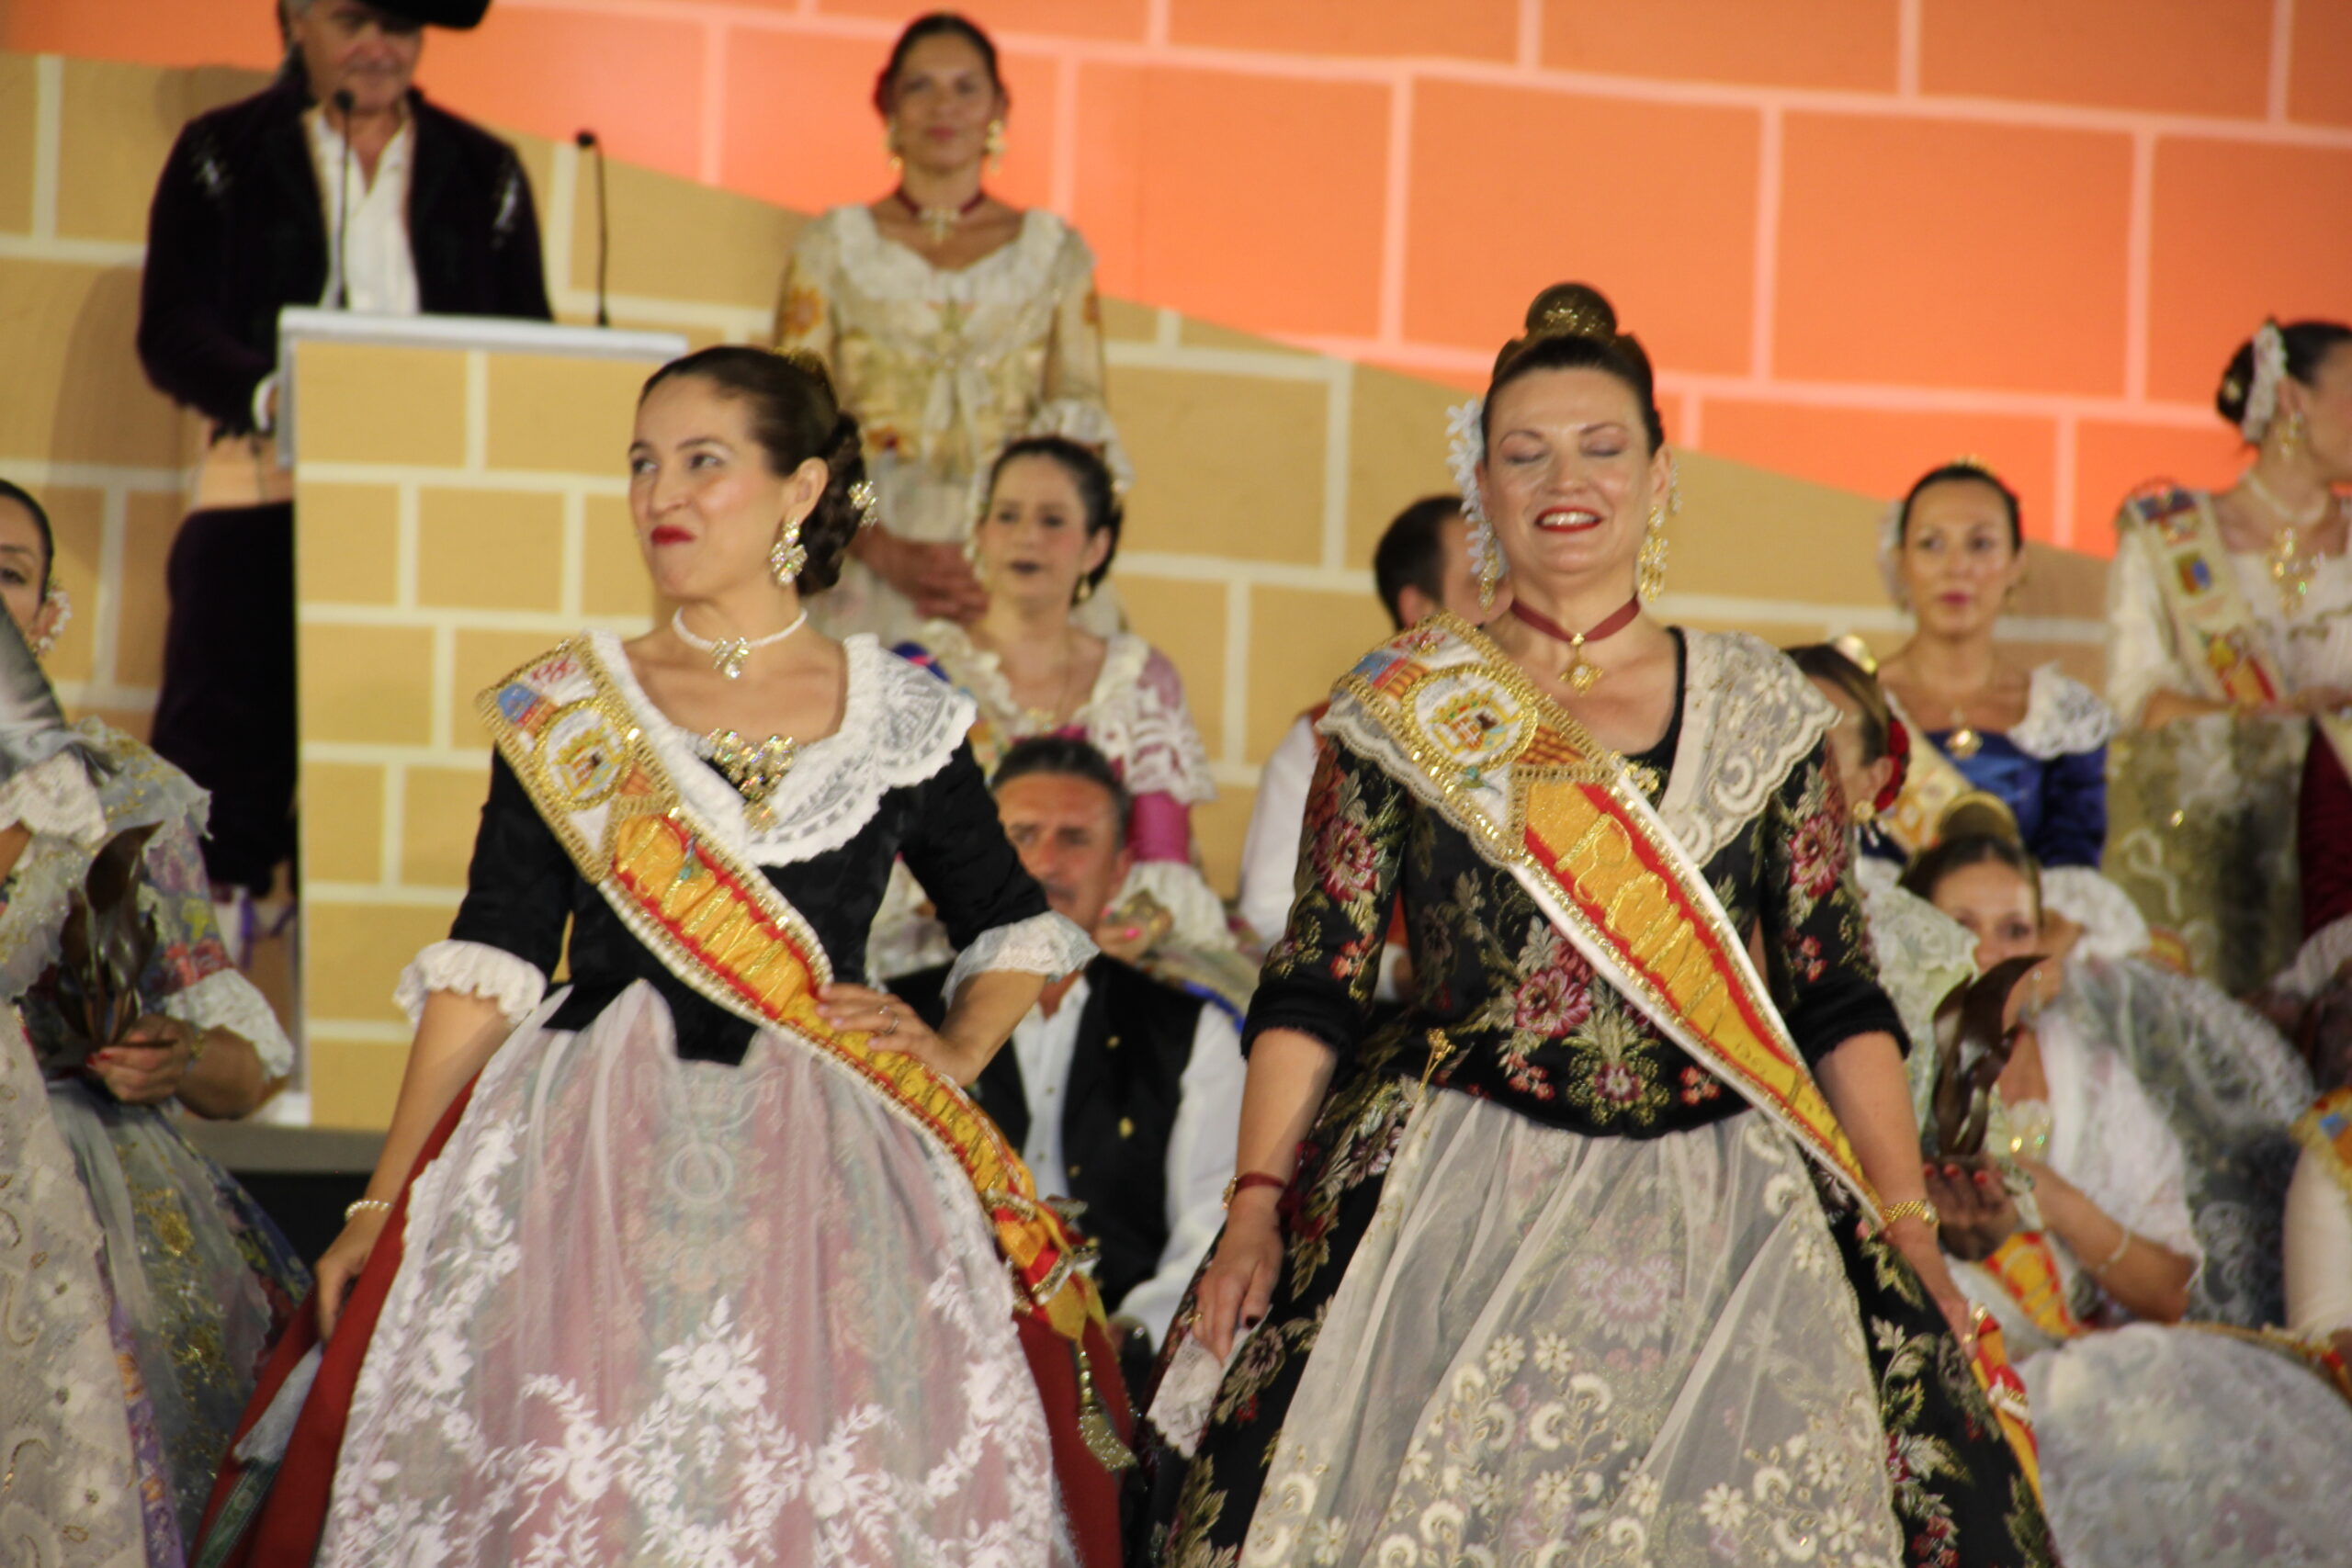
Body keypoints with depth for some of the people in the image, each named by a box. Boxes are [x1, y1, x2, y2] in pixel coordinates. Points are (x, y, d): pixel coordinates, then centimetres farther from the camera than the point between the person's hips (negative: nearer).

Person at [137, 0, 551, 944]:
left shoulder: (483, 173, 19)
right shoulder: (221, 158, 12)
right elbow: (171, 334, 2)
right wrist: (269, 394, -18)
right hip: (270, 484, -1)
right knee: (225, 705, -15)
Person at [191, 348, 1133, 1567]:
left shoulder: (902, 723, 7)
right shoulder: (559, 712, 6)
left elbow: (1019, 928, 20)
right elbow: (487, 969, 3)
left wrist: (951, 1056, 1)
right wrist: (383, 1207, -2)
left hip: (827, 1174, 0)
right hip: (584, 1162, 0)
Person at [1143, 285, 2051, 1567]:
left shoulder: (1760, 710, 11)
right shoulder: (1399, 708, 8)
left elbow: (1836, 994, 11)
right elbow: (1313, 982, 6)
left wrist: (1907, 1221, 3)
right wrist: (1257, 1204, -4)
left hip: (1717, 1202, 1)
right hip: (1453, 1207, -1)